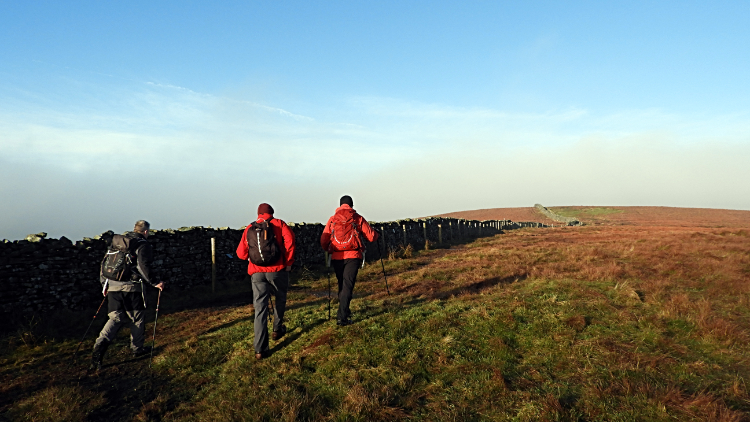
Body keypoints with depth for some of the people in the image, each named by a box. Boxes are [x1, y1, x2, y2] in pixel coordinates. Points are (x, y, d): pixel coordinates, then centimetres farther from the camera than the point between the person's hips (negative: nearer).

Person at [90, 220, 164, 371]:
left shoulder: (116, 241, 16)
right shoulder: (142, 245, -5)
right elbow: (143, 266, -17)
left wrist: (104, 284, 25)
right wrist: (154, 283, -12)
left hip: (113, 286, 6)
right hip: (131, 288, -5)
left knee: (115, 318, 8)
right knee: (137, 318, 11)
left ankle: (99, 347, -10)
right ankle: (137, 348, 22)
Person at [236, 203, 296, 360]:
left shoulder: (249, 229, 13)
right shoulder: (279, 224, 6)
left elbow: (241, 253, 13)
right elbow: (289, 240, -9)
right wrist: (288, 262, 0)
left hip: (256, 273, 2)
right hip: (277, 270, -2)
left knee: (260, 307, 2)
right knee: (280, 299, 24)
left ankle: (260, 349, -2)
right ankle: (277, 330, 36)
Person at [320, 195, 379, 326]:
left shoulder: (332, 220, 7)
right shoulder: (358, 219, 3)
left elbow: (323, 240, 4)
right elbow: (371, 237, 4)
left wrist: (328, 250, 25)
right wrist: (375, 234, 27)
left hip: (336, 258, 3)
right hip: (352, 257, -3)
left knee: (342, 285, 19)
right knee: (347, 286, -3)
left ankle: (344, 312, 31)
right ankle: (342, 317, -10)